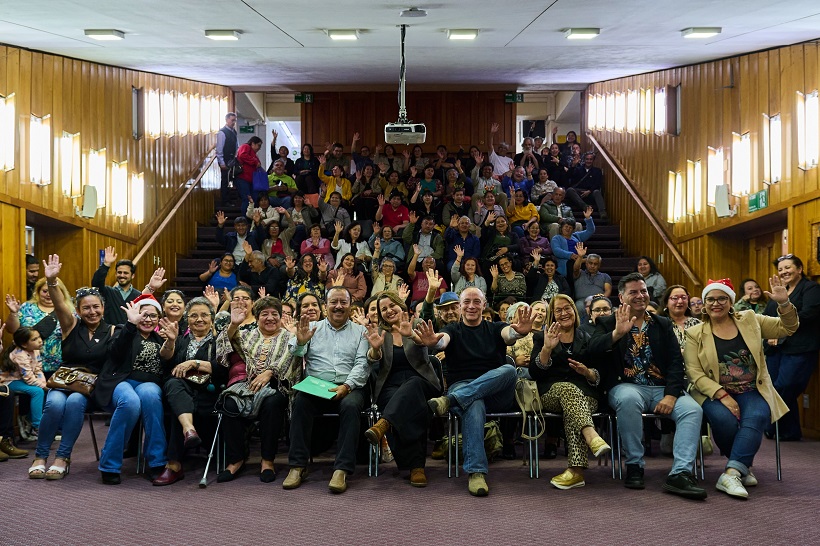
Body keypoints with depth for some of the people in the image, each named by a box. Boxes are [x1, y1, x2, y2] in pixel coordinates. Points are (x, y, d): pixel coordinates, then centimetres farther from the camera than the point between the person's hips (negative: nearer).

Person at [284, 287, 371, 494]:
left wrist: (347, 386, -16)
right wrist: (300, 342, -16)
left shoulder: (360, 331, 13)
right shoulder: (313, 328, 17)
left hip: (350, 388, -1)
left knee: (351, 405, -34)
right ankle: (298, 466, -23)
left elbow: (362, 365, 1)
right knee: (300, 402, -30)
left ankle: (342, 469, -33)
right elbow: (293, 357, 6)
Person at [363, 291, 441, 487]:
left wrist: (412, 336, -36)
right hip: (390, 386, 1)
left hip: (420, 381, 0)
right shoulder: (379, 332, 16)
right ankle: (416, 467, -45)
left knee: (412, 384, -39)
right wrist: (375, 348, -25)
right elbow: (374, 364, 0)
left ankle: (382, 425, -58)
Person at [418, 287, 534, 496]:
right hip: (461, 387, -1)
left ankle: (449, 400, -34)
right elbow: (442, 341, -12)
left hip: (496, 393, 1)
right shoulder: (453, 330, 14)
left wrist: (520, 331, -37)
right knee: (474, 406, -37)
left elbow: (509, 334, -10)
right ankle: (476, 472, -41)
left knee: (509, 370, -32)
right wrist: (432, 342, -38)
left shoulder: (495, 329, 15)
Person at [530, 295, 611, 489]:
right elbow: (535, 373, 2)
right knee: (568, 388, -39)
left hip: (585, 393, 1)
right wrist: (547, 348, -14)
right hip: (551, 392, -1)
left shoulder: (587, 339, 21)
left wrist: (587, 372, -9)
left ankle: (576, 470, -46)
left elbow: (599, 376, 15)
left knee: (572, 412, -37)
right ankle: (592, 436, -60)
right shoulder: (541, 337, 17)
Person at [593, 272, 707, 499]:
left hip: (662, 388, 3)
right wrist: (617, 333, -23)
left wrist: (671, 395, -9)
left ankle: (681, 473, -30)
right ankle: (634, 466, -22)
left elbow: (676, 361, 8)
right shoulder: (607, 324, 11)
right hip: (627, 386, -3)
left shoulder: (663, 324, 19)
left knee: (692, 409, -26)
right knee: (629, 399, -38)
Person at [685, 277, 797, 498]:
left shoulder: (750, 320, 12)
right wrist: (723, 396, -18)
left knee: (755, 418, -31)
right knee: (724, 419, -32)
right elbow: (694, 373, -5)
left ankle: (731, 474, -34)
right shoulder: (695, 334, 4)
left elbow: (787, 328, 13)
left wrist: (784, 303, -8)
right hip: (715, 394, -1)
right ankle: (744, 466, -6)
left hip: (753, 392, 1)